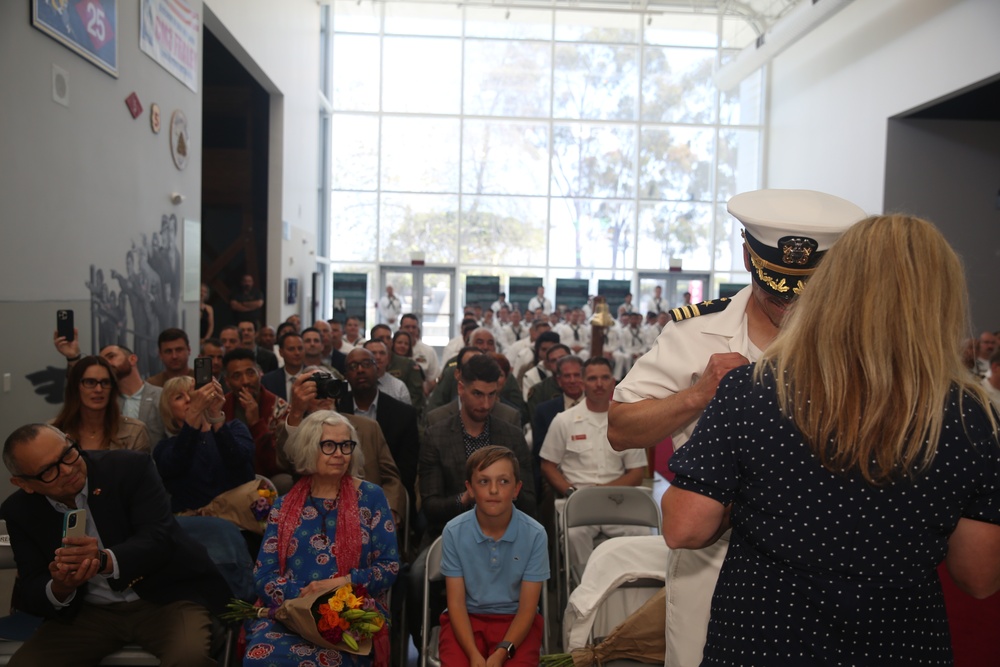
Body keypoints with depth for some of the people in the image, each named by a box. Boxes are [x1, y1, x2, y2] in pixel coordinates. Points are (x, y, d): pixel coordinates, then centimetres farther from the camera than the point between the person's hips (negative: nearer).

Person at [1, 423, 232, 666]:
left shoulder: (130, 468, -13)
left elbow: (159, 539, -21)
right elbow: (29, 591, -1)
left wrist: (105, 560, -40)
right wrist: (59, 589, -25)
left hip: (165, 598, -3)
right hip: (88, 612, 4)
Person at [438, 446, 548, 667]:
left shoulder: (535, 534, -11)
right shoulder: (454, 532, -9)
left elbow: (527, 608, -8)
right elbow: (456, 602, -6)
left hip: (516, 620, 0)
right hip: (467, 618, 1)